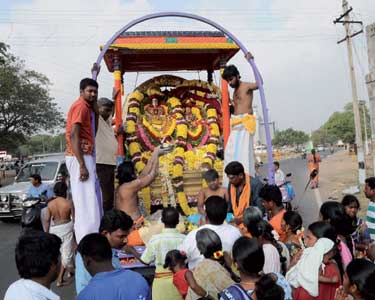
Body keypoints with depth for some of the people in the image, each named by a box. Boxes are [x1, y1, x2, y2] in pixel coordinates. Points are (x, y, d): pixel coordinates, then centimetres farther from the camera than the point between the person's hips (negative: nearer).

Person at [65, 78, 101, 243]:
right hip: (80, 158, -10)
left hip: (86, 156, 10)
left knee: (92, 201, 13)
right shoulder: (80, 106, -11)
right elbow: (74, 135, -19)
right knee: (86, 203, -9)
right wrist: (82, 165, -24)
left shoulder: (87, 107, 19)